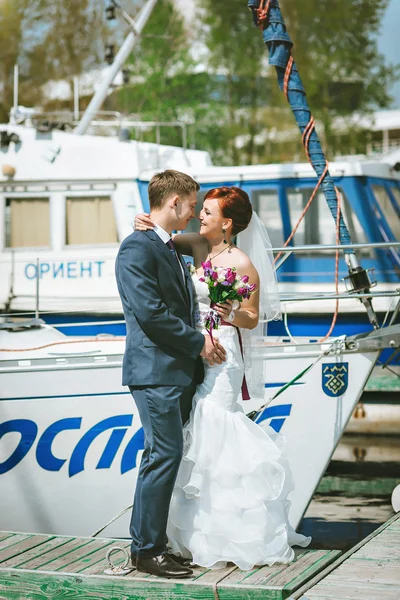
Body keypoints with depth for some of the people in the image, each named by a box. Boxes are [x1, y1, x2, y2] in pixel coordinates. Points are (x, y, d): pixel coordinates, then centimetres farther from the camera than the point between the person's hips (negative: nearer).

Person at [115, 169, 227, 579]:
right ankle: (147, 550, -3)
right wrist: (199, 342, -12)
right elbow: (150, 312, -20)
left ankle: (151, 539, 17)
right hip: (155, 371, -10)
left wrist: (202, 341, 7)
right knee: (165, 454, -10)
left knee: (165, 456, 11)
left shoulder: (170, 250, 19)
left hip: (180, 371, 10)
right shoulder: (137, 248, -12)